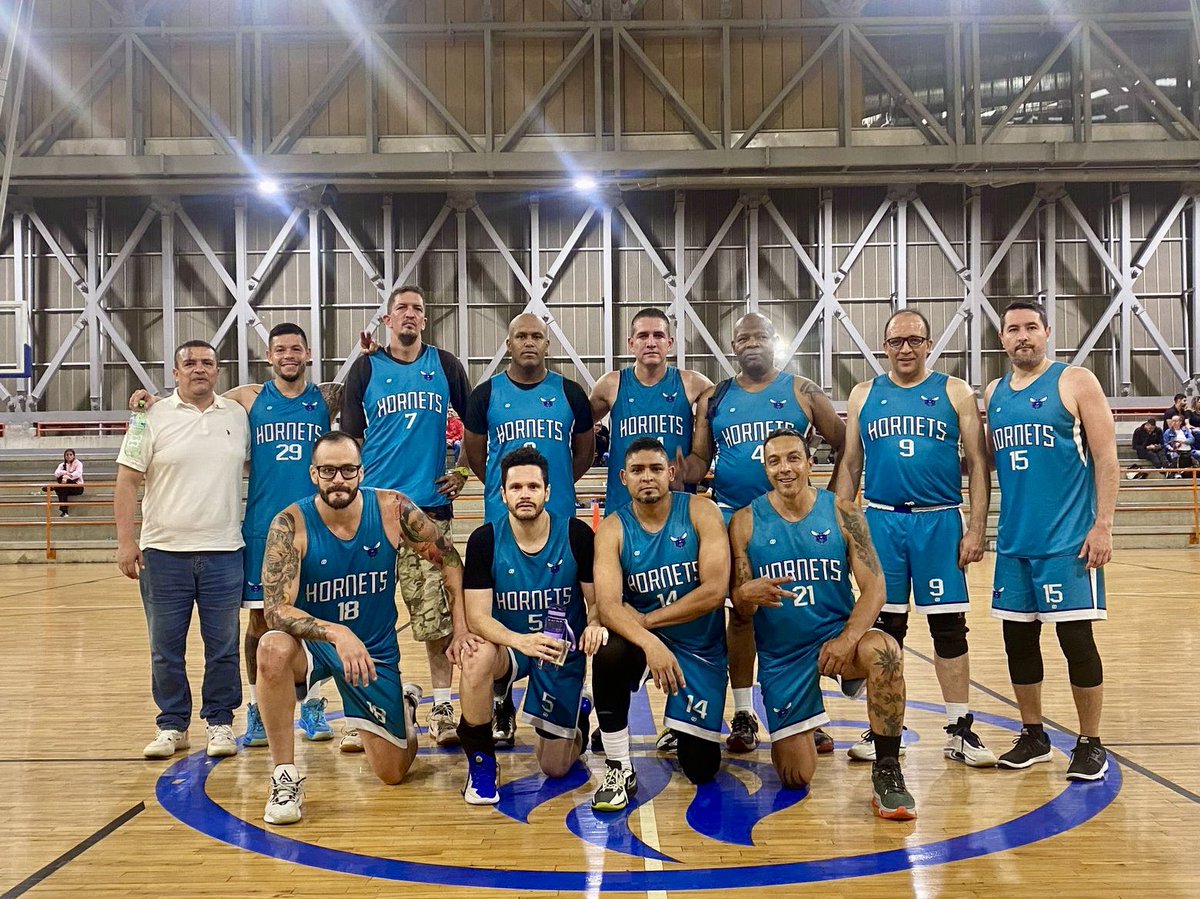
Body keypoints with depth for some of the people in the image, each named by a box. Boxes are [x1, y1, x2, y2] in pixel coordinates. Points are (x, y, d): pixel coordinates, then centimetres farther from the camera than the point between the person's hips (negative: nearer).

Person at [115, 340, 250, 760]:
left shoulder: (238, 416, 8)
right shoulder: (153, 417, 0)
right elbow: (127, 481, -1)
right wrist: (126, 540, -8)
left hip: (224, 552, 1)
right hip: (164, 551, -1)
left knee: (223, 646, 6)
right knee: (165, 648, 7)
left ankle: (219, 723, 19)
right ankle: (172, 725, 20)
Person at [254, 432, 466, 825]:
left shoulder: (392, 509, -16)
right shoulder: (290, 525, -21)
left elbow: (449, 558, -2)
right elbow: (276, 610, -27)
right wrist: (336, 633, -43)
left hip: (375, 651, 1)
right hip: (312, 642, -1)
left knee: (392, 773, 7)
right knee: (273, 649, -38)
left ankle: (405, 704, 42)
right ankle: (285, 777, -20)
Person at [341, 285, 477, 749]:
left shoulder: (445, 365, 9)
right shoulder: (366, 367, 7)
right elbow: (349, 437, 6)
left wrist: (463, 472, 9)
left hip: (431, 505, 1)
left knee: (438, 615, 1)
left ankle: (442, 709, 13)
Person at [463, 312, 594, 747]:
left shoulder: (570, 393, 4)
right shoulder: (486, 394, 3)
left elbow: (585, 449, 16)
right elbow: (474, 452, 14)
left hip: (560, 520, 0)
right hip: (501, 520, 0)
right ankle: (502, 709, 14)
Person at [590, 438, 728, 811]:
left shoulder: (701, 512, -10)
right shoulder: (612, 529, -8)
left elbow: (714, 591, -19)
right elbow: (608, 605, -20)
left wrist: (648, 619, -17)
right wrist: (649, 642, -39)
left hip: (701, 647, 0)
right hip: (642, 638, 0)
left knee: (701, 769, -2)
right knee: (608, 656, -36)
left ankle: (680, 732, 37)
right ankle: (619, 769, -16)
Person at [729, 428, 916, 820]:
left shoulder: (842, 513, -5)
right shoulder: (745, 522, -4)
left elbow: (874, 587, -9)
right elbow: (740, 605, -4)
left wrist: (848, 638, -26)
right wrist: (748, 595, -30)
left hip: (837, 635, 0)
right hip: (781, 653, 1)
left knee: (884, 651, -37)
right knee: (796, 777, -2)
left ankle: (887, 772, -20)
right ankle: (798, 734, 36)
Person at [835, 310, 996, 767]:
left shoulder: (955, 393, 4)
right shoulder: (864, 395, 9)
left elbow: (978, 464, 2)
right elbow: (850, 465, 11)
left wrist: (977, 528, -6)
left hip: (940, 522, -1)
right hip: (880, 521, 1)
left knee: (949, 626, 2)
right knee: (884, 626, 6)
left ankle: (960, 730, 13)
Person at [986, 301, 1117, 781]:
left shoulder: (1076, 382, -3)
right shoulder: (994, 393, 12)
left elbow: (1105, 457, -6)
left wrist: (1103, 525, -13)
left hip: (1068, 540, -5)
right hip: (1014, 541, 5)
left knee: (1075, 637, -2)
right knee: (1018, 638, 9)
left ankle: (1090, 745, 13)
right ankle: (1033, 737, 24)